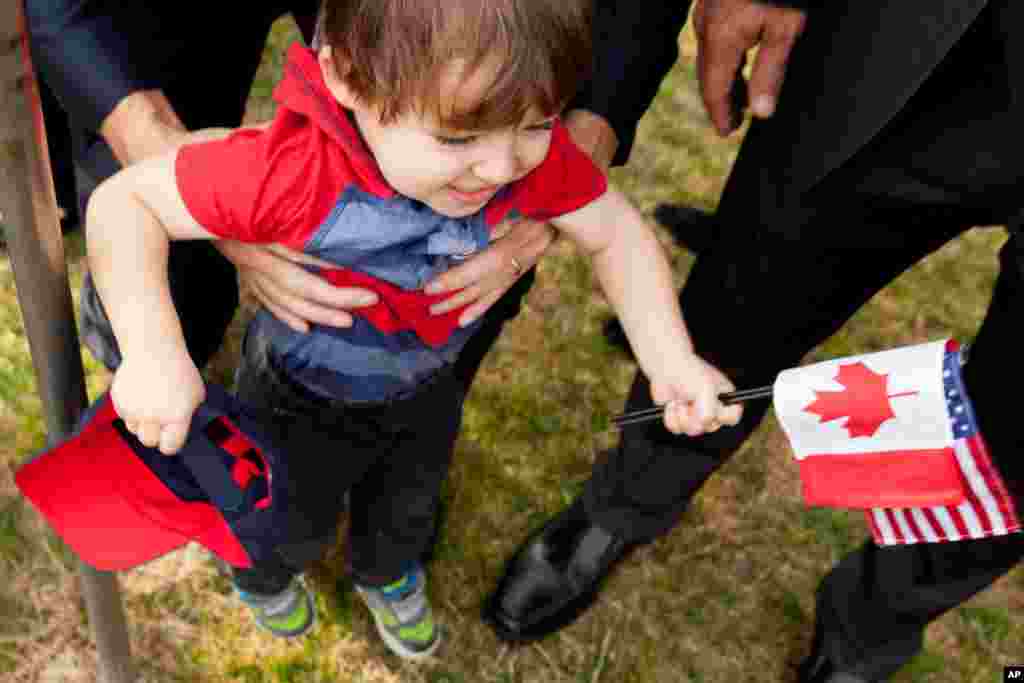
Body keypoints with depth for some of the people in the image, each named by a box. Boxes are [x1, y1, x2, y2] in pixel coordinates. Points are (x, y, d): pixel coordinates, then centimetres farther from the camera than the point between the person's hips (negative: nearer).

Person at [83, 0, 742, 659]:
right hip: (301, 398, -3)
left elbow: (614, 230, -18)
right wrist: (153, 351, -49)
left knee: (408, 505, 33)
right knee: (293, 517, 28)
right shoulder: (293, 168, -44)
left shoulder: (529, 151, -33)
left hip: (425, 391, 4)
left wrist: (671, 361, -28)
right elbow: (124, 201, -35)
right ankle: (263, 577, 67)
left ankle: (387, 575, 70)